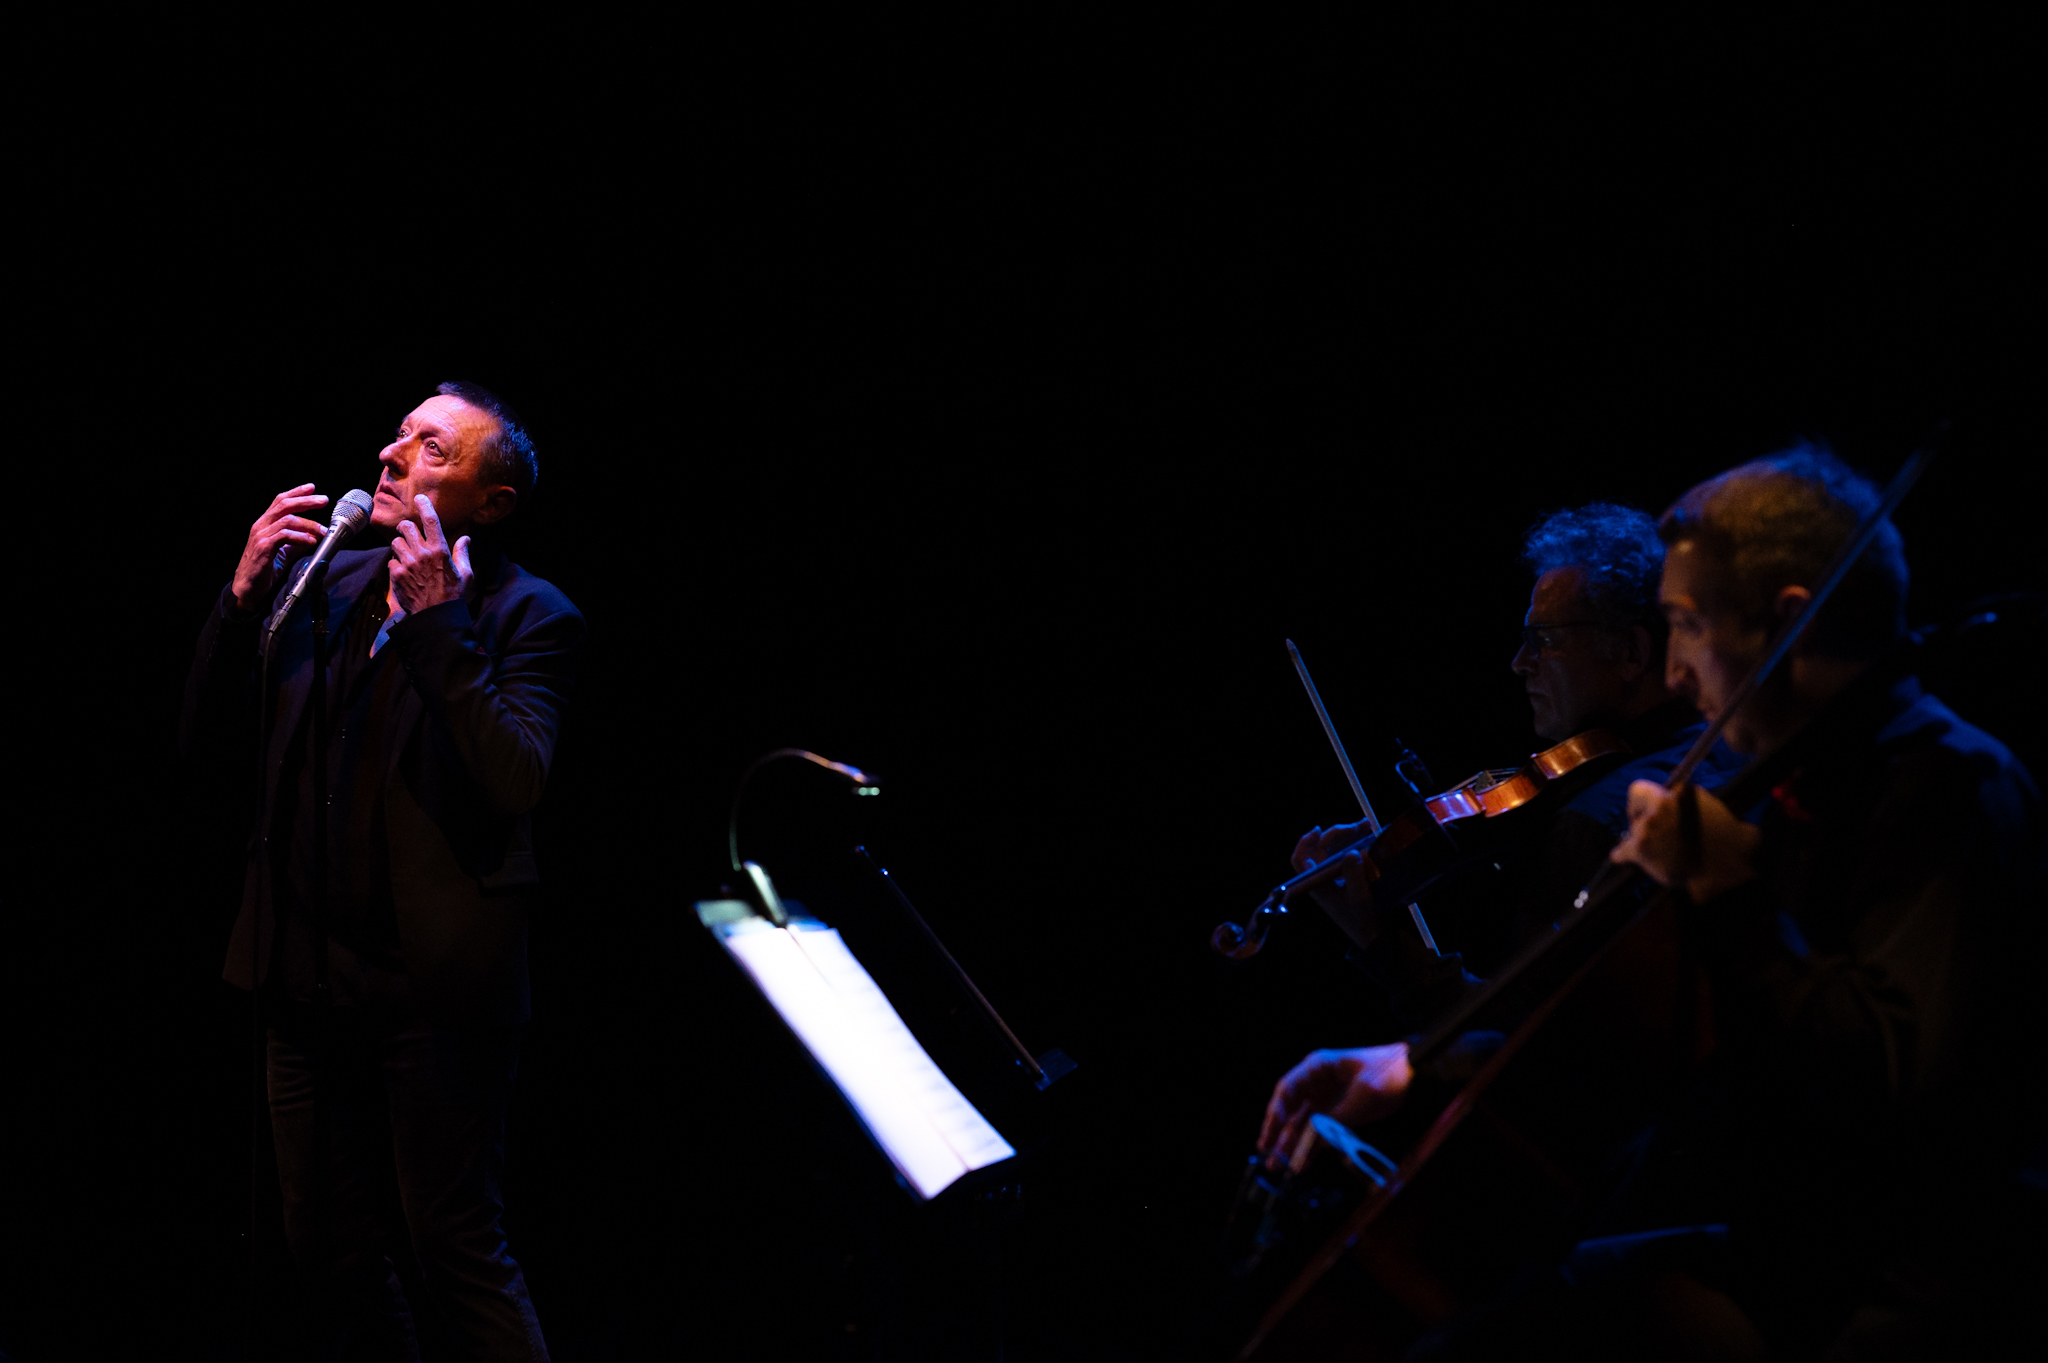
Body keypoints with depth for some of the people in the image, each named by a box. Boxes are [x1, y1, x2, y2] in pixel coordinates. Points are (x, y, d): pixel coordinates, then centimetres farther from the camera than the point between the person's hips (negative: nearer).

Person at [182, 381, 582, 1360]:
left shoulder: (528, 617, -7)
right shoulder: (326, 583, 9)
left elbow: (518, 782, -22)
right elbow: (206, 739, 9)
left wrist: (435, 623, -23)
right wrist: (244, 597, -4)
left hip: (435, 977, -6)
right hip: (312, 973, 6)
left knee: (455, 1245, -3)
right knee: (326, 1249, 14)